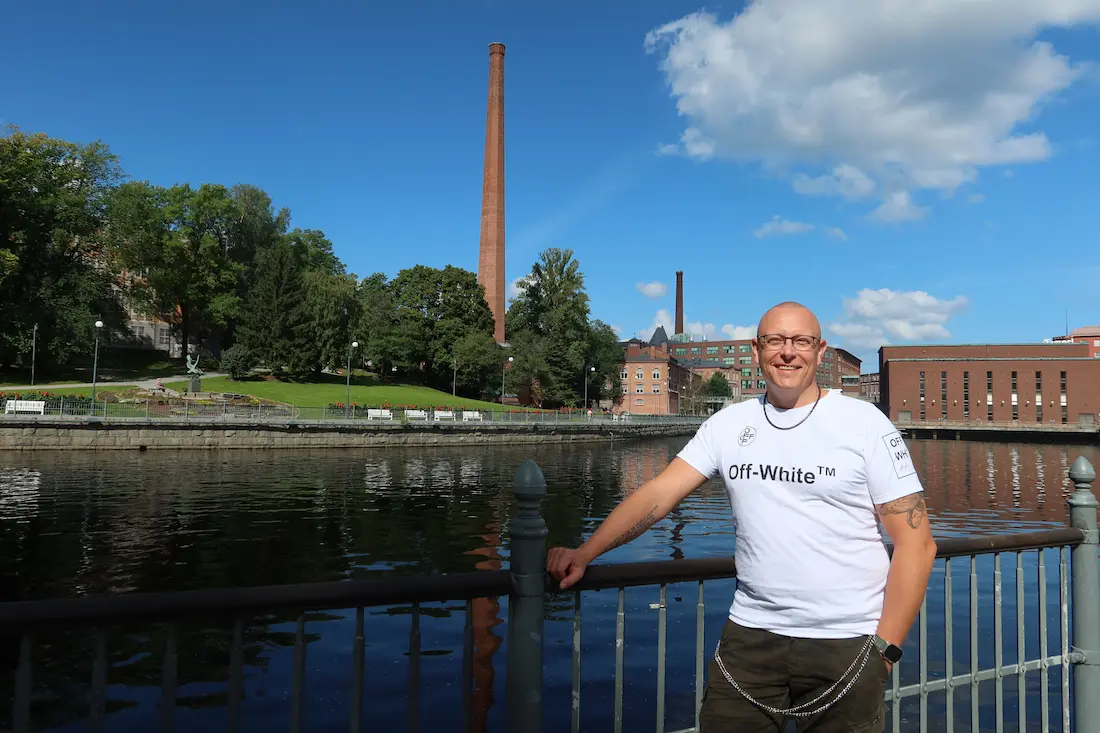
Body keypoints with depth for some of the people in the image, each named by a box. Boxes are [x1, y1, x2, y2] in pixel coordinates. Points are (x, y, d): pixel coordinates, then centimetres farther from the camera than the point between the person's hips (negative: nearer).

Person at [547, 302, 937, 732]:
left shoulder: (864, 423, -5)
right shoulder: (728, 424, 3)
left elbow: (916, 543, -6)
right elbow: (660, 492, -2)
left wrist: (885, 647, -10)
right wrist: (584, 553, -13)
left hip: (846, 644, -2)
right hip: (750, 633, 3)